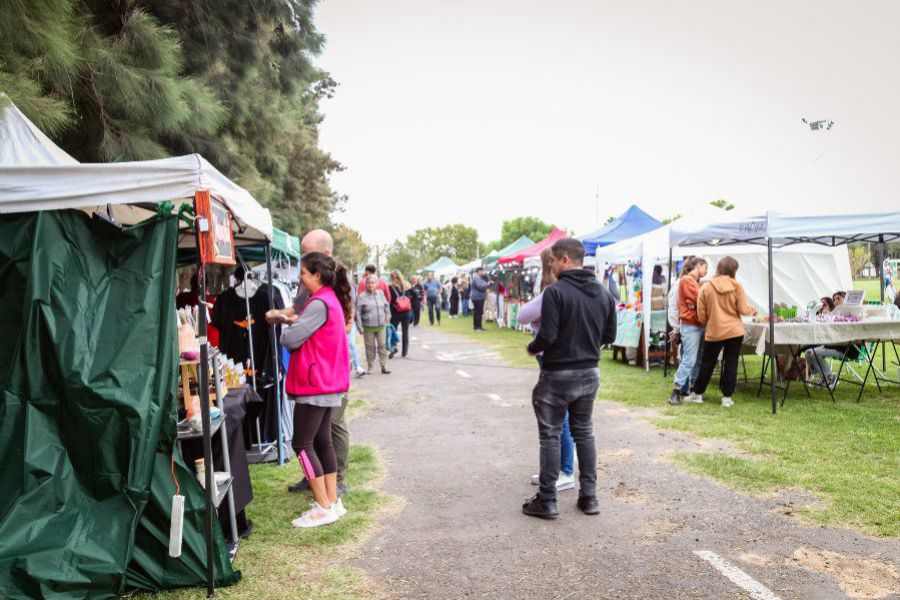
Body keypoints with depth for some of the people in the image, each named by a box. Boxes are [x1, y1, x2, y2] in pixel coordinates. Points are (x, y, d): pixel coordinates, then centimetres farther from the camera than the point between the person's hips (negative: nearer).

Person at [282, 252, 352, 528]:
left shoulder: (319, 303, -18)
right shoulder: (332, 300, 13)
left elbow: (290, 340, -18)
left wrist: (289, 328, 2)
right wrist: (298, 322, 6)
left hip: (314, 384, -10)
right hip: (328, 383, 10)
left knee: (302, 444, -4)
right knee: (322, 441, 14)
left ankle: (324, 507, 0)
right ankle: (333, 501, 19)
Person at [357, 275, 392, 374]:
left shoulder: (380, 293, 7)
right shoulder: (362, 297, -7)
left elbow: (386, 305, 23)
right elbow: (358, 313, -6)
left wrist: (388, 315, 11)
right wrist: (360, 327, -9)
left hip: (381, 325, 3)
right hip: (368, 327, -3)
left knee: (382, 345, 4)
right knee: (370, 347, 5)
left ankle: (384, 366, 10)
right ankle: (370, 367, 17)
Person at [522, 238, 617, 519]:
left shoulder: (555, 291, -17)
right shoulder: (604, 293, 4)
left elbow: (547, 336, -22)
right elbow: (609, 336, 7)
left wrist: (532, 348, -2)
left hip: (558, 375, -6)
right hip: (589, 374, 6)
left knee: (550, 435, 5)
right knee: (584, 433, 17)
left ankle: (547, 501, 11)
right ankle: (589, 497, 21)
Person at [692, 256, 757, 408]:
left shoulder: (706, 287, -3)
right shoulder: (737, 286, -4)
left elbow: (701, 315, -1)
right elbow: (743, 309, -4)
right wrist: (753, 310, 17)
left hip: (714, 331, 1)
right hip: (734, 331, 0)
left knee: (707, 364, 12)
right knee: (731, 364, 7)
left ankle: (697, 393, 20)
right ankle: (727, 397, 10)